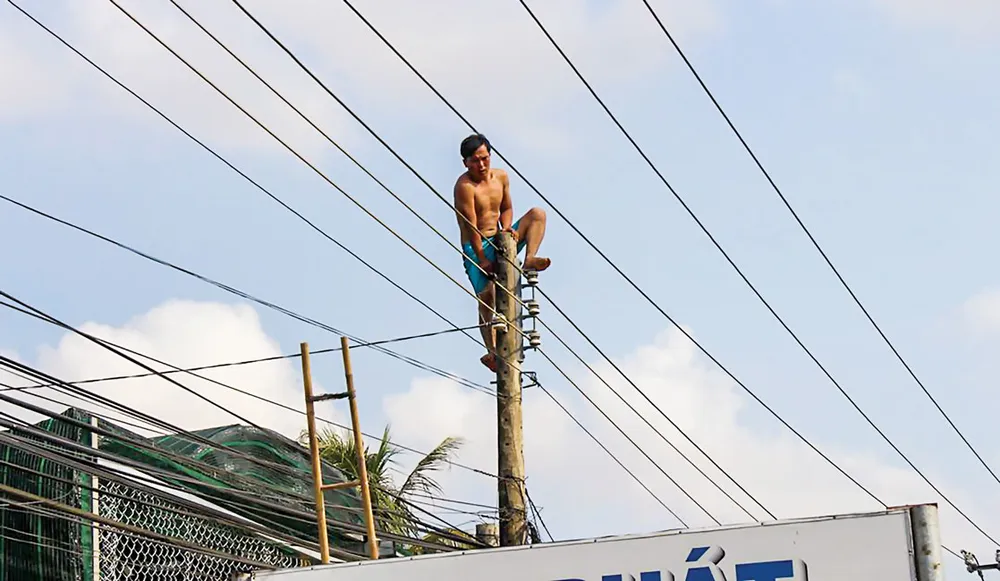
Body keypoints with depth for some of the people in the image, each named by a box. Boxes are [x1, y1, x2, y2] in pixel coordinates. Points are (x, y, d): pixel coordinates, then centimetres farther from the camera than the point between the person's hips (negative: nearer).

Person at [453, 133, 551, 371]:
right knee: (487, 294, -22)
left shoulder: (501, 176, 6)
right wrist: (481, 259, -20)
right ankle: (492, 350, -17)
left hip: (500, 241, 7)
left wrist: (506, 228, -6)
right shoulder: (465, 186, -17)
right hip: (477, 247, -7)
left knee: (537, 213, -5)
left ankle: (529, 260, -22)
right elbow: (470, 226, -19)